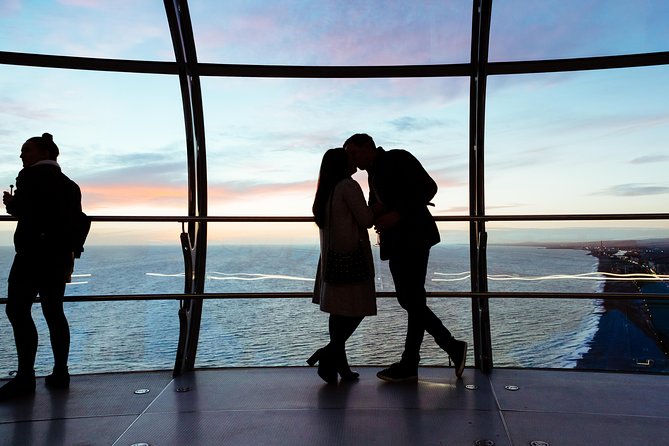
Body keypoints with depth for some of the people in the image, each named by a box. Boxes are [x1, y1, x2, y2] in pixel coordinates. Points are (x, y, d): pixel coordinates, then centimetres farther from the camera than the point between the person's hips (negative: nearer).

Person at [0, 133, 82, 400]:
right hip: (60, 257, 8)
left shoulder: (32, 175, -5)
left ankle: (25, 378, -9)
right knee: (54, 312, 10)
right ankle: (60, 373, 12)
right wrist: (68, 258, 20)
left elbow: (22, 210, -18)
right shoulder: (69, 184, 17)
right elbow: (74, 220, 15)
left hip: (33, 255, -8)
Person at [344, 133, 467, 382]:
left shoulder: (398, 158, -4)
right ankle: (452, 347, 17)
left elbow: (429, 187, -14)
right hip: (396, 243, 9)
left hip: (414, 238, -9)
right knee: (408, 299, 8)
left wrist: (397, 214, -21)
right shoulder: (373, 175, 19)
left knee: (414, 299, -4)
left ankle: (409, 365, 6)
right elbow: (372, 211, 22)